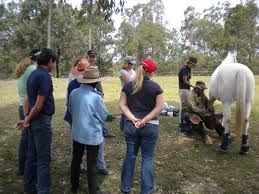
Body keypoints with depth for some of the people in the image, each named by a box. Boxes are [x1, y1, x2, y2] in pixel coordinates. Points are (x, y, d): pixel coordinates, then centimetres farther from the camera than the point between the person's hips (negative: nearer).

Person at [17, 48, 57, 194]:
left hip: (34, 120, 9)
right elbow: (39, 104, -20)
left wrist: (27, 118, 6)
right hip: (42, 120, -9)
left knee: (32, 156, 18)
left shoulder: (33, 74, 12)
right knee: (43, 159, -1)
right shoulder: (44, 76, -17)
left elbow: (28, 99, 12)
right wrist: (27, 120, -6)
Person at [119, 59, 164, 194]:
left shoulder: (128, 86, 2)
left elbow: (122, 104, -2)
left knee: (130, 155, 16)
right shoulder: (155, 87, -5)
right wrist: (145, 120, -13)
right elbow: (159, 107, -11)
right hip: (150, 126, -2)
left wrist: (133, 119, -9)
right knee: (147, 158, 10)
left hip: (131, 125, 3)